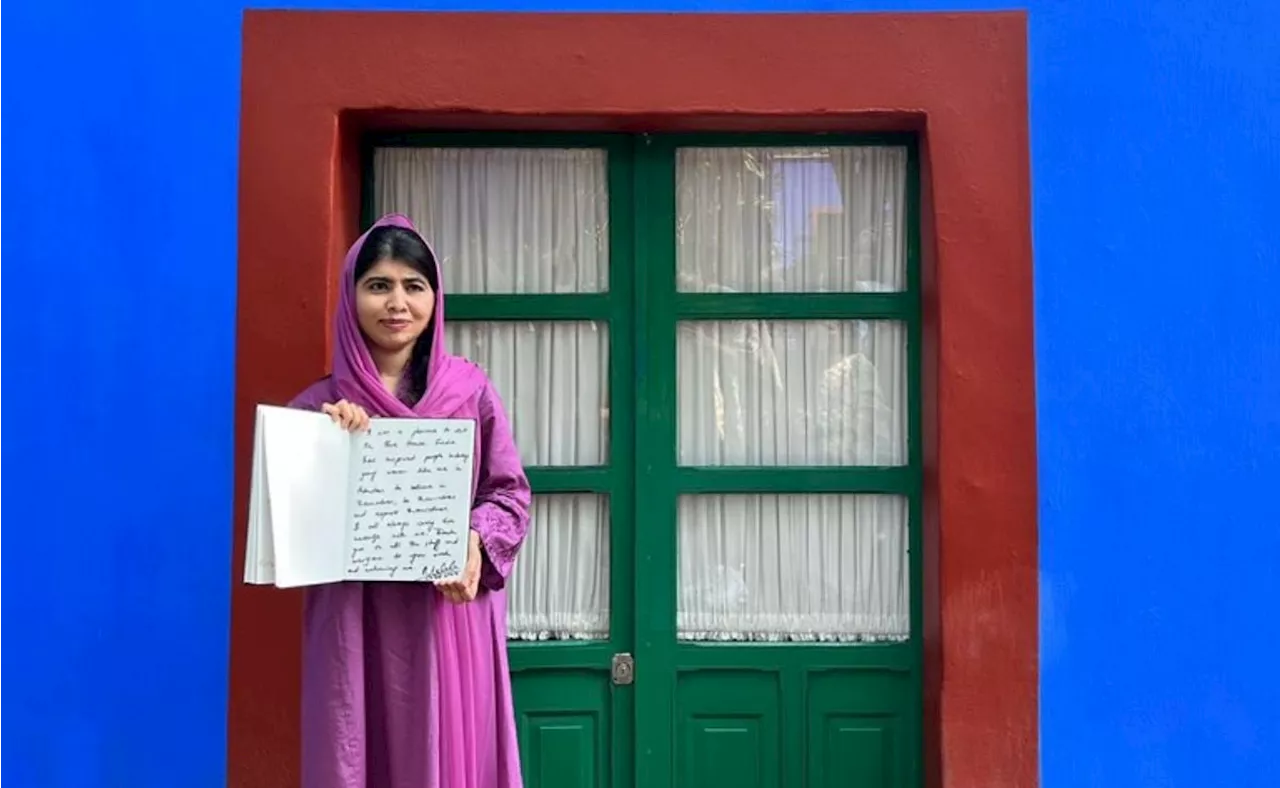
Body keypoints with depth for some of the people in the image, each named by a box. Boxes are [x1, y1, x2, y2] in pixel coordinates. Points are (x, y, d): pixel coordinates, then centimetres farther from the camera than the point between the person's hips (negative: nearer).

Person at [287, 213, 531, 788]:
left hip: (450, 615, 0)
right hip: (355, 620, 0)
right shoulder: (317, 405, 4)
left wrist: (476, 543, -15)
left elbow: (511, 493, 4)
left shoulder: (471, 389, 2)